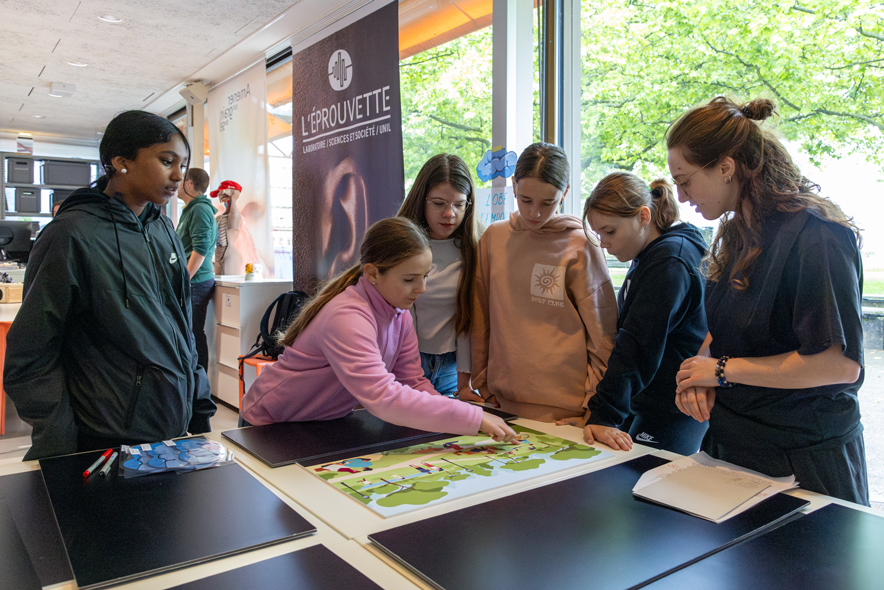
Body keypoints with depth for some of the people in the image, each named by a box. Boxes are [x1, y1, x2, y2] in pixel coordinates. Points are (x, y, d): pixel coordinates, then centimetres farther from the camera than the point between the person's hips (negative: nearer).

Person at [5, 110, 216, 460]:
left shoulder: (163, 230, 6)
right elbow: (30, 360, -12)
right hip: (108, 444, -6)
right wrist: (62, 457, -14)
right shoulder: (71, 235, -14)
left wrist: (201, 411, 10)